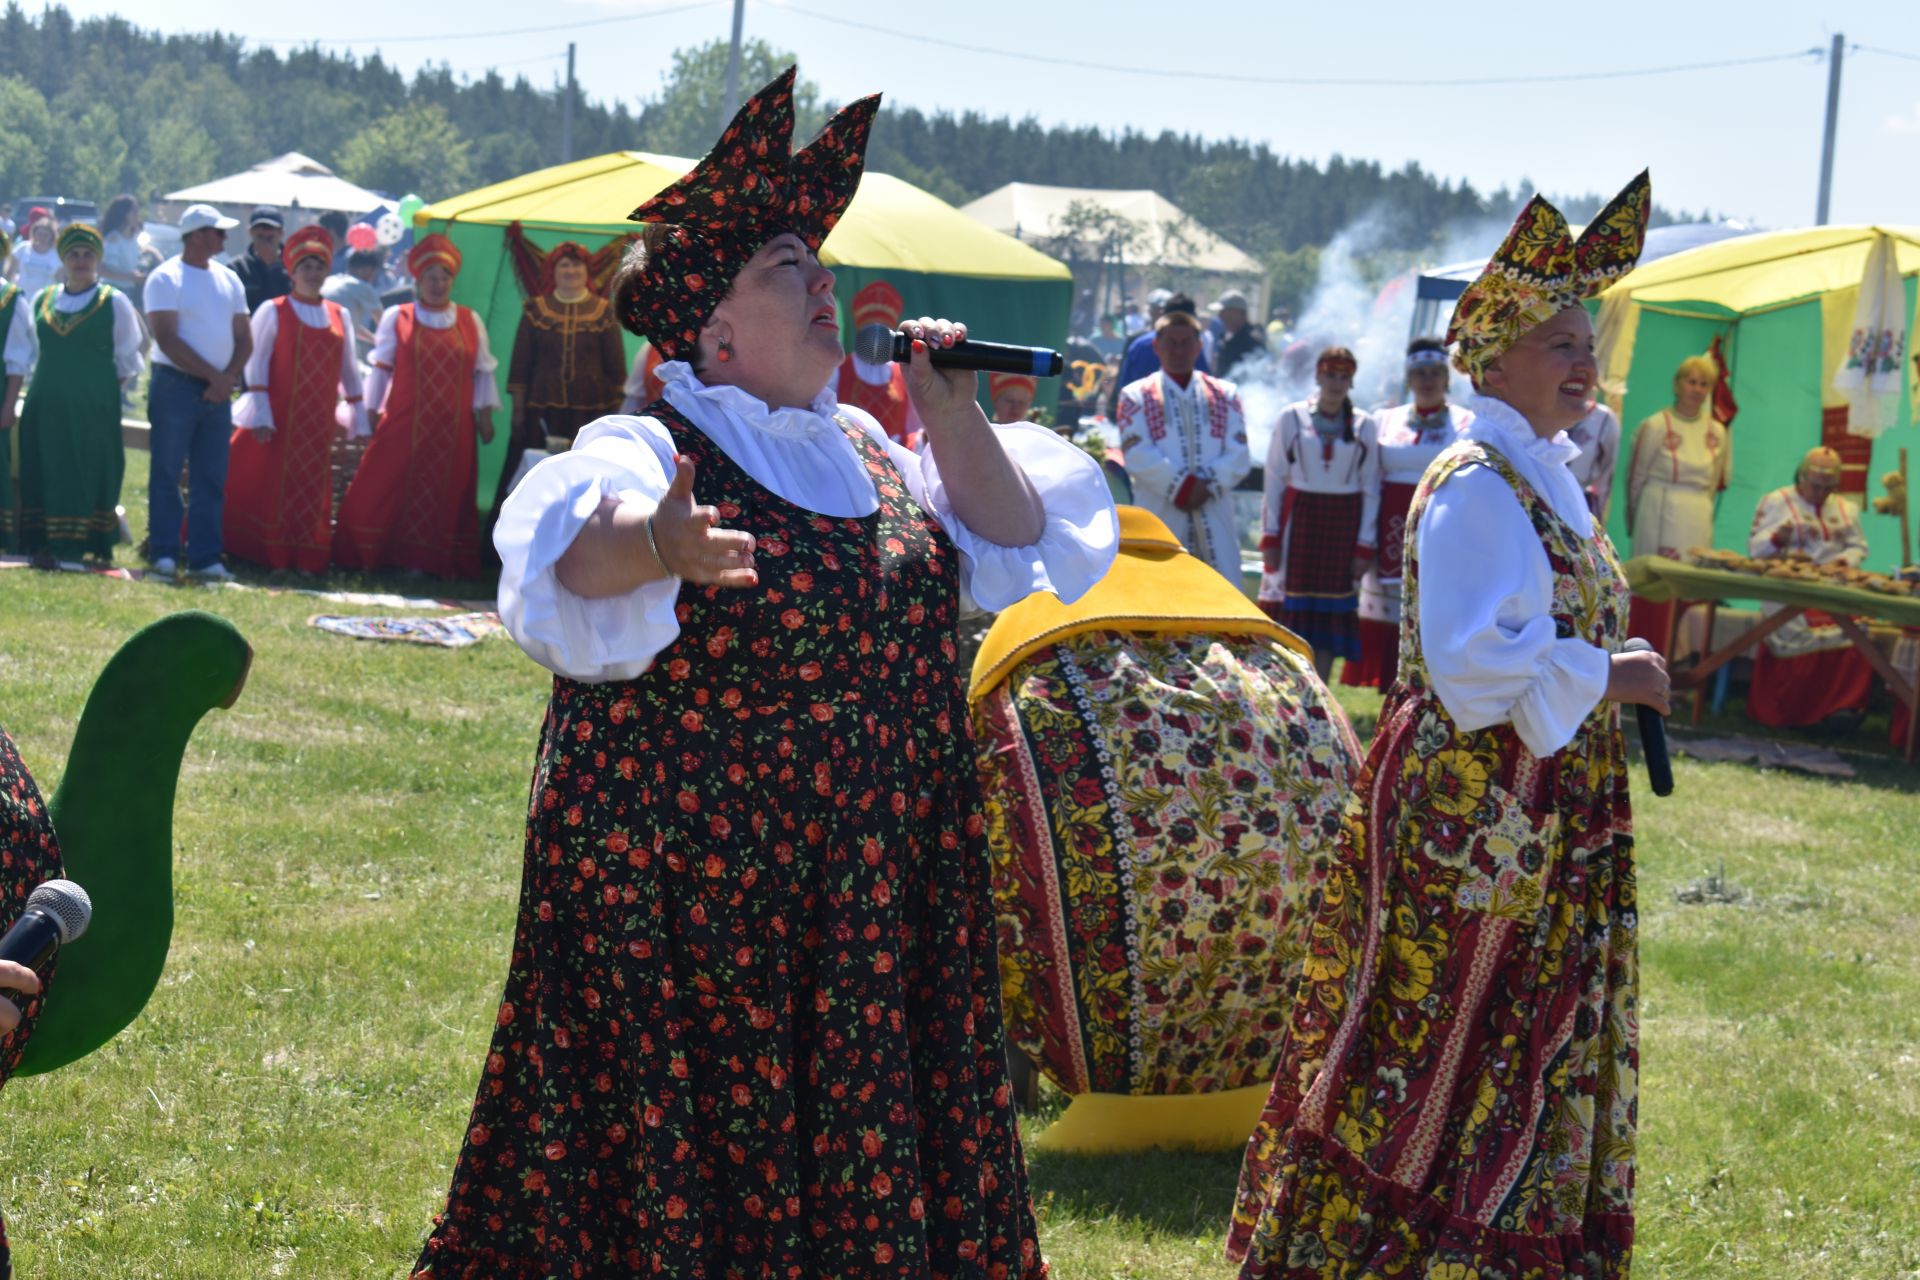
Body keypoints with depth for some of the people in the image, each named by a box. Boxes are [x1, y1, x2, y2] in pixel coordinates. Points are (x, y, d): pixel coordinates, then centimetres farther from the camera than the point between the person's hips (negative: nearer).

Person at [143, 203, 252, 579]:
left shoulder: (228, 280, 13)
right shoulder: (166, 278, -5)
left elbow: (244, 338, 12)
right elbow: (168, 340, -13)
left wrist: (228, 378, -6)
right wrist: (211, 375, -14)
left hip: (217, 392, 6)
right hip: (175, 386, -6)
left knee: (211, 478, 4)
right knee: (166, 473, -2)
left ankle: (205, 557, 7)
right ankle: (163, 554, 3)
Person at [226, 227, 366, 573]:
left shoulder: (339, 316, 11)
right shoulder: (272, 311, -2)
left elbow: (349, 369, 15)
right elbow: (256, 363, -4)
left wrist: (358, 417, 12)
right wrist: (260, 414, -12)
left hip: (318, 424, 4)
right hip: (277, 421, -4)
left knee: (311, 493, 6)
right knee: (264, 489, -3)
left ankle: (304, 559, 11)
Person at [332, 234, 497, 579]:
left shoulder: (470, 323, 8)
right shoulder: (397, 318, 4)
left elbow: (483, 373, 9)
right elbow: (381, 369, 5)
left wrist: (485, 416, 3)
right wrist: (371, 413, 2)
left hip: (453, 428, 2)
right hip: (403, 424, -2)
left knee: (445, 495, 2)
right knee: (385, 490, -4)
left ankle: (427, 561, 9)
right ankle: (371, 559, 4)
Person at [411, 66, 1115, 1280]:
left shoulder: (864, 448, 12)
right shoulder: (649, 449, -9)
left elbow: (1010, 552, 14)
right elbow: (572, 549, -31)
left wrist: (955, 420, 0)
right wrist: (651, 545, -53)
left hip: (878, 905, 6)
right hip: (686, 896, -6)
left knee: (862, 1173, 8)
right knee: (674, 1176, -2)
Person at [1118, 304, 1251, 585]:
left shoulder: (1225, 395, 15)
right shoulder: (1136, 397, 8)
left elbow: (1239, 456, 4)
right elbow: (1138, 456, -5)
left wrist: (1207, 484, -12)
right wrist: (1182, 485, -15)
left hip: (1215, 526, 2)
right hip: (1160, 519, -2)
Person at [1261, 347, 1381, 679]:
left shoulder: (1364, 427, 6)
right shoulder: (1291, 418, 3)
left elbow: (1371, 489, 6)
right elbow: (1274, 481, 2)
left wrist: (1364, 545, -1)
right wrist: (1270, 536, -3)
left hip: (1343, 526, 1)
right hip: (1299, 522, -1)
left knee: (1332, 613, 1)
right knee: (1292, 612, -3)